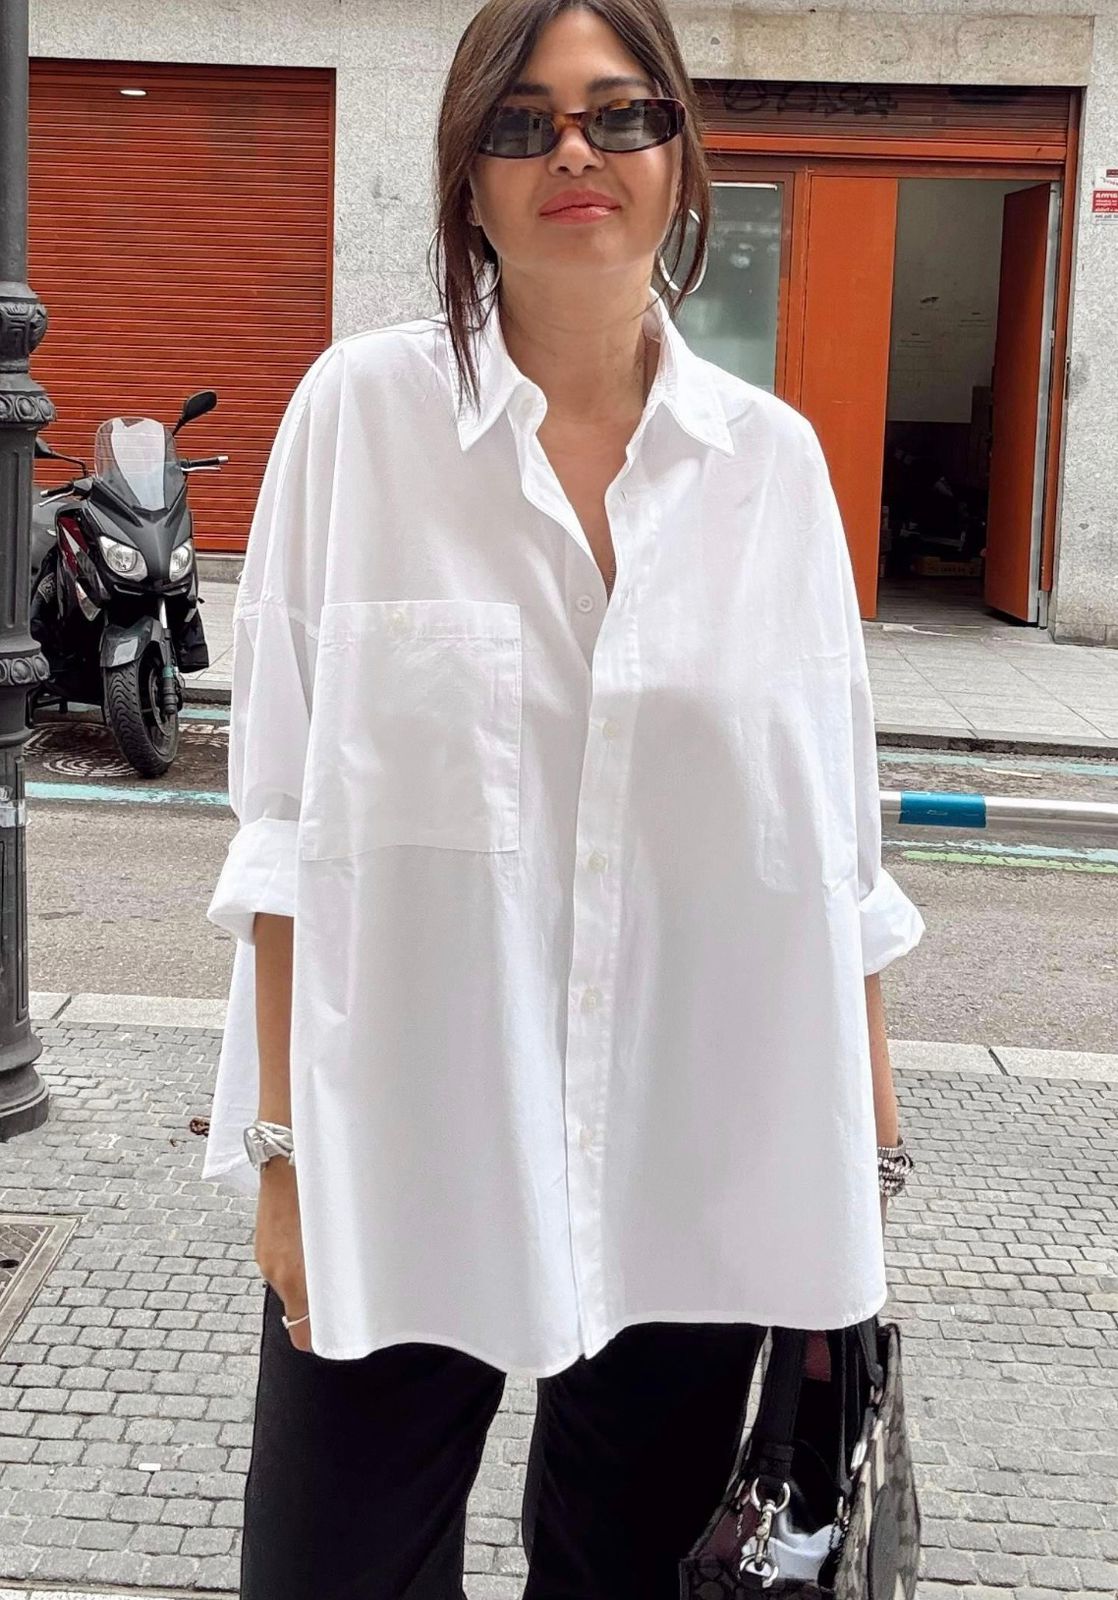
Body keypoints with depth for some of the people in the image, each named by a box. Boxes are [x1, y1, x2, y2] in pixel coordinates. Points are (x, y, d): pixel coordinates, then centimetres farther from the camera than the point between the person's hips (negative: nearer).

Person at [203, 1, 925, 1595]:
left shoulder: (775, 457, 3)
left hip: (703, 1163, 2)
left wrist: (866, 1150, 8)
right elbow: (286, 811, -3)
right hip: (405, 1159, -2)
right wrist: (284, 1140, -6)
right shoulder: (364, 409, -3)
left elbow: (837, 840, 7)